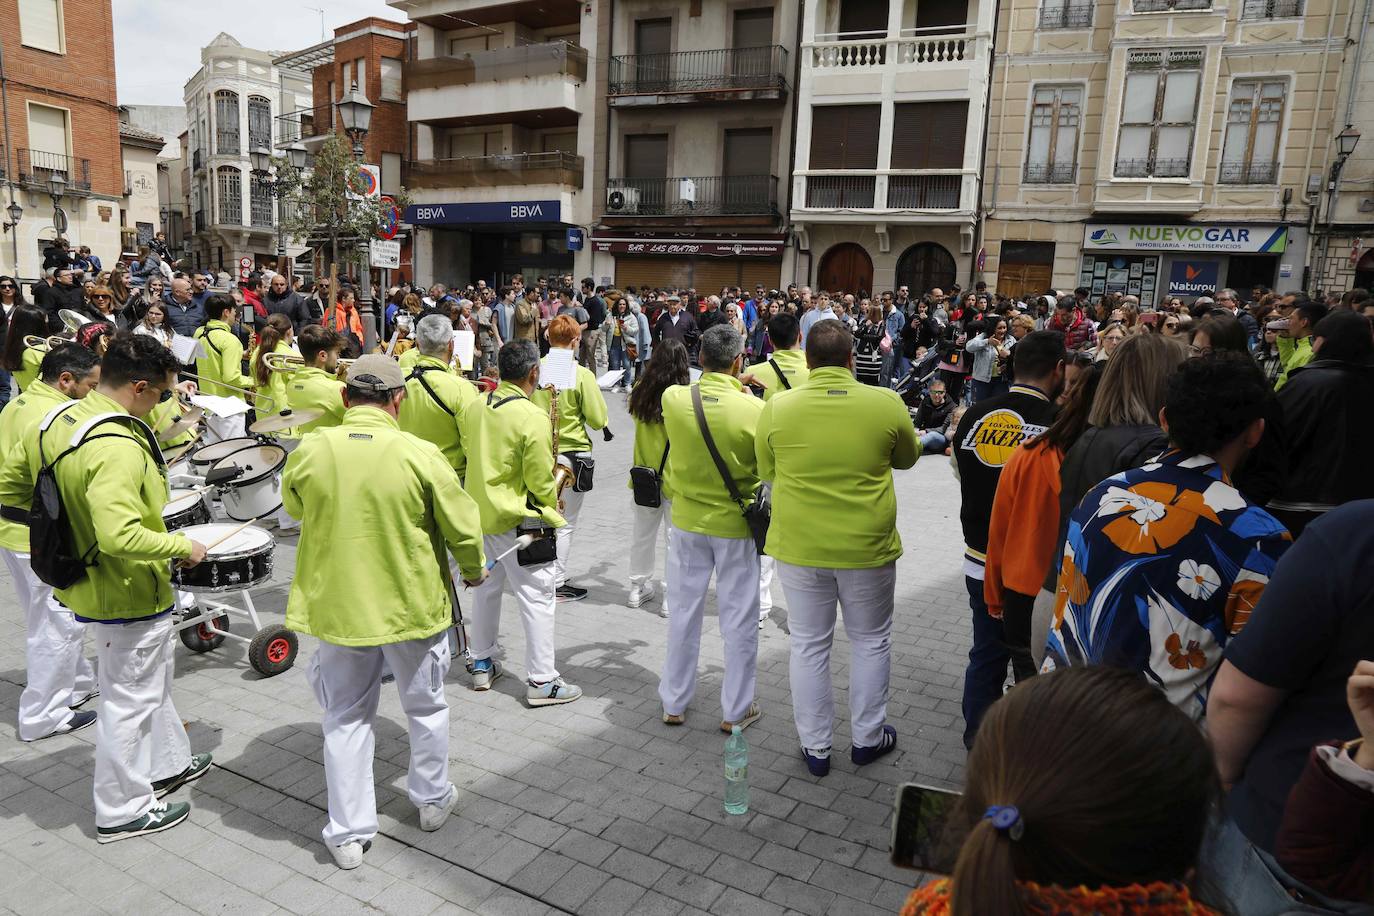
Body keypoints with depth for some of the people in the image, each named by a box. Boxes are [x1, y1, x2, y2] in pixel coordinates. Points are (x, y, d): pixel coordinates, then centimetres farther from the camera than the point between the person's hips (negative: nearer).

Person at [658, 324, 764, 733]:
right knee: (739, 620, 12)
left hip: (687, 521, 3)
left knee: (683, 614, 17)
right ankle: (736, 709, 25)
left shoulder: (673, 398, -12)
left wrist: (730, 387, 12)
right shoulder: (754, 409, -22)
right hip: (735, 525, -3)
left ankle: (674, 703, 29)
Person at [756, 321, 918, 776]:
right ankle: (867, 737, 33)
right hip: (867, 549, 0)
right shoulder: (886, 403, -11)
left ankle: (815, 747, 26)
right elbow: (908, 457, 8)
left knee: (809, 645, 15)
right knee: (871, 641, 20)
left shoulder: (777, 408, -10)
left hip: (799, 548, 1)